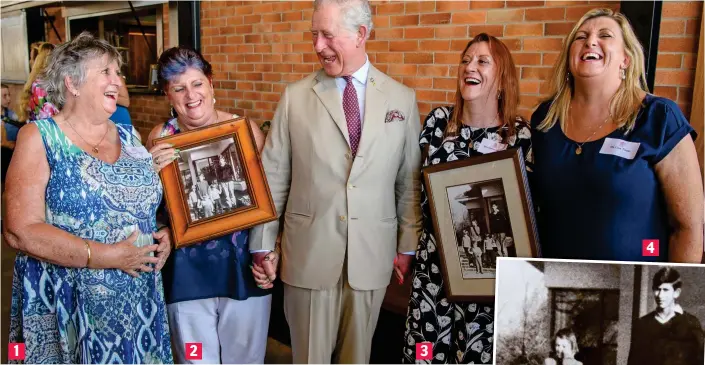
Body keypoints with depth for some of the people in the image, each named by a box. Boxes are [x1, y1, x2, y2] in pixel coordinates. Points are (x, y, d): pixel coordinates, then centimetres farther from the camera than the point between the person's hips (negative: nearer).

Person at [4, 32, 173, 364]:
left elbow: (154, 203, 18)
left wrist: (166, 235, -4)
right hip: (68, 310, -4)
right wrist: (109, 256, -20)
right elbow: (21, 231, -15)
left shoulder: (129, 137, 8)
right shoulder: (40, 138, -7)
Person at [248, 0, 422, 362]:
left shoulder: (402, 99, 1)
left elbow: (410, 181, 4)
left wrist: (409, 247, 4)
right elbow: (272, 177, 0)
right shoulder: (295, 96, -1)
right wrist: (263, 246, 0)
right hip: (309, 254, -1)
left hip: (371, 255, 1)